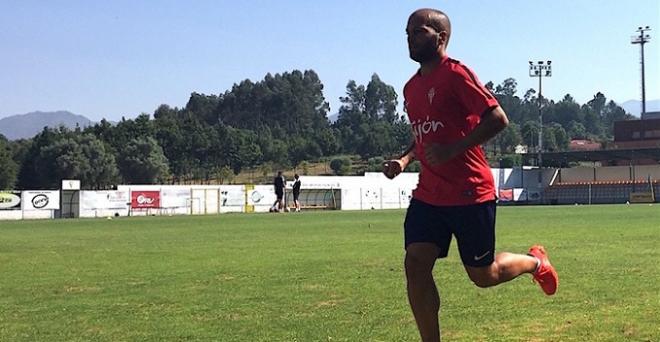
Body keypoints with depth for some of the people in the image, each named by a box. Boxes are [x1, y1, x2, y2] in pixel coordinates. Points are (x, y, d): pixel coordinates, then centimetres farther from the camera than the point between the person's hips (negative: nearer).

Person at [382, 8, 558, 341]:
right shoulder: (411, 87, 13)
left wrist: (451, 150, -24)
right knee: (415, 265, -6)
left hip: (470, 194, -7)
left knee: (482, 275, 6)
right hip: (428, 195, 7)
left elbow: (498, 118, -18)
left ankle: (534, 262, 37)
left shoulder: (456, 74, -11)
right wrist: (404, 159, 7)